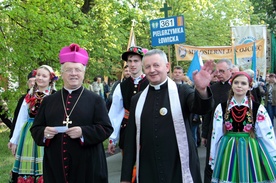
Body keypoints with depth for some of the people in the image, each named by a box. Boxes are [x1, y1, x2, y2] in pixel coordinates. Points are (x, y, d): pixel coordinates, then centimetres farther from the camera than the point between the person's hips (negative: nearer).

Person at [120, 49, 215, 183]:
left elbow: (201, 107, -20)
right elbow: (130, 139, 8)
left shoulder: (182, 91, -1)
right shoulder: (137, 100, 6)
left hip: (180, 170, -2)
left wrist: (201, 90, -42)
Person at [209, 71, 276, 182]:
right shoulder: (221, 108, 0)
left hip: (250, 151, -1)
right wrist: (213, 159, 6)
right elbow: (216, 134, 3)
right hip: (228, 152, 1)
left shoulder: (258, 108, -4)